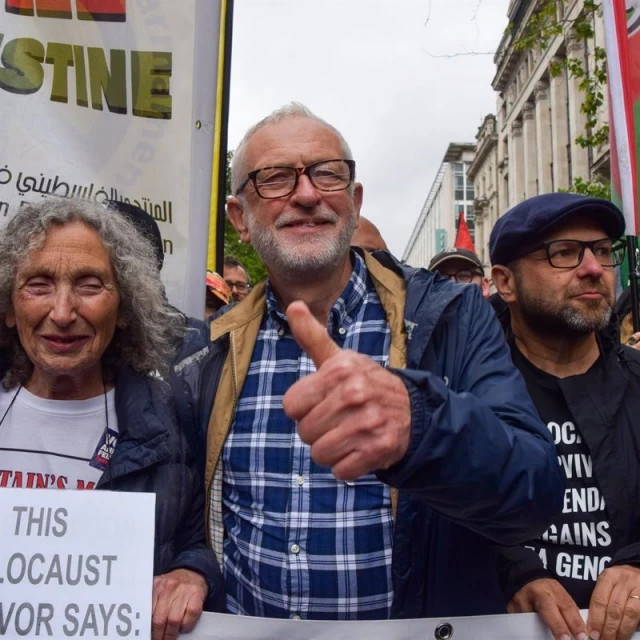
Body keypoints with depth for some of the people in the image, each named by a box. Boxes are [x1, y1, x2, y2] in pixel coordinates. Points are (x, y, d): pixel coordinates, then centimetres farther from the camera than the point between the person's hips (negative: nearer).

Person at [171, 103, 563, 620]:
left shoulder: (452, 319, -8)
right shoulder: (206, 354, 0)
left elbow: (538, 494, -18)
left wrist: (417, 418, -35)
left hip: (426, 627, -1)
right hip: (245, 627, 2)